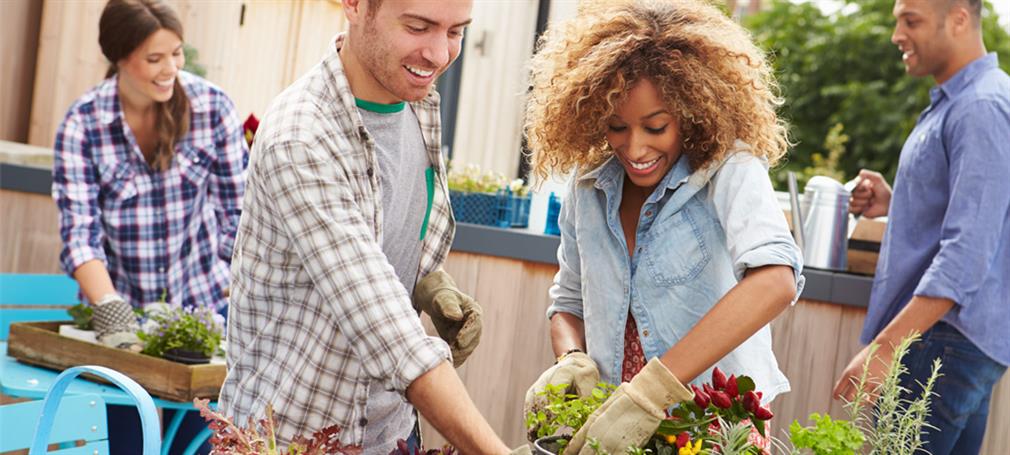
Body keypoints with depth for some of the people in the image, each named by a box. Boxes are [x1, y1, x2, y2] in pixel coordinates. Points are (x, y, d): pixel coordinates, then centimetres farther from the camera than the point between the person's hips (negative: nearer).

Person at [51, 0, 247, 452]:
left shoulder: (213, 107, -10)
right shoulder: (81, 125, -11)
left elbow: (237, 212, -4)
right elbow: (79, 231, -14)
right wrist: (111, 311, -28)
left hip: (203, 301, 0)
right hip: (121, 307, 0)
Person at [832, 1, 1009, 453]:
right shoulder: (952, 103, 16)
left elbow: (968, 250, -24)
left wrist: (885, 345, -27)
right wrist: (893, 205, 8)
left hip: (947, 342, -10)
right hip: (944, 336, 10)